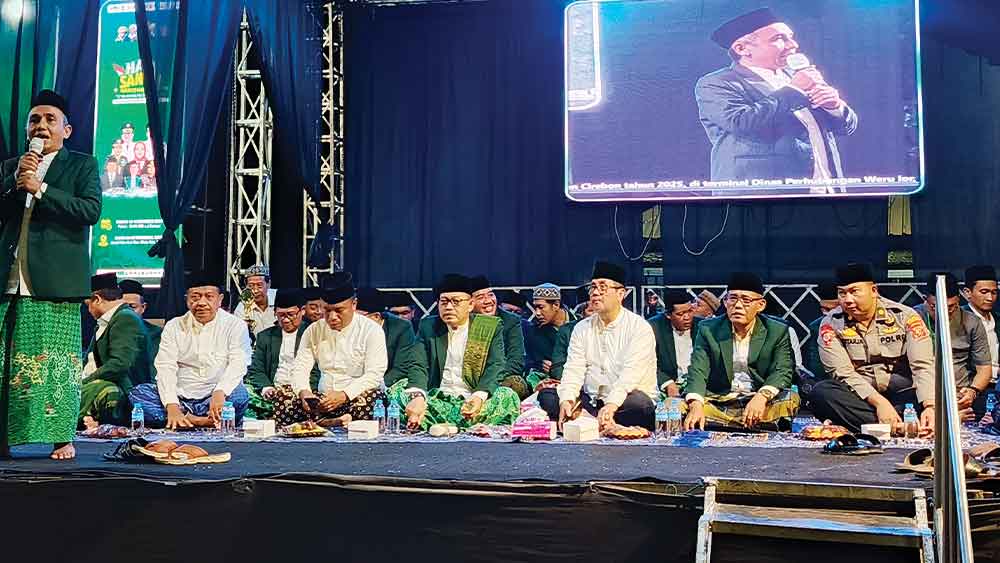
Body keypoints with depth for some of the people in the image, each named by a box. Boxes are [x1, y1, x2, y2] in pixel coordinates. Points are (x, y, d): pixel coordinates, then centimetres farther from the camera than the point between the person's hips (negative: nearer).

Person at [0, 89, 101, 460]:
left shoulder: (82, 165, 9)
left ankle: (63, 438, 1)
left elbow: (91, 209, -7)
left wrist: (39, 188, -9)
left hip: (56, 281, -4)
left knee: (59, 360, -5)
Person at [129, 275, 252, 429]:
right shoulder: (174, 327, 9)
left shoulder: (235, 325, 3)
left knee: (239, 395, -32)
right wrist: (172, 406, -21)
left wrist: (220, 392, -33)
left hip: (217, 399, -3)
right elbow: (165, 368, -3)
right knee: (137, 393, -21)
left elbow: (238, 364, -12)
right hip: (180, 398, 3)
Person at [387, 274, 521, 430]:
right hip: (436, 400, 1)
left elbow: (495, 369, -4)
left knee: (508, 396, -30)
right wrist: (417, 396, -26)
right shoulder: (428, 326, 10)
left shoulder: (491, 326, 6)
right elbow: (417, 365, -4)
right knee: (398, 389, -24)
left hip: (472, 401, -1)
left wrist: (480, 396, -26)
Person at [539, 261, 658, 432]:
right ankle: (606, 425, -26)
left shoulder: (639, 327, -6)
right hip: (591, 401, 5)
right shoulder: (582, 328, 10)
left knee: (638, 402, -36)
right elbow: (573, 370, 0)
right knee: (546, 396, -16)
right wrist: (566, 400, -21)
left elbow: (631, 373, -20)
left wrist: (611, 405, -36)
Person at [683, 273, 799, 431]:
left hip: (760, 403, -1)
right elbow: (698, 371, -8)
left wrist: (762, 396, -31)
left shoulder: (778, 331, 3)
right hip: (718, 404, 1)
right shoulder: (708, 330, 2)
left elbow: (782, 371, -8)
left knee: (791, 400, -29)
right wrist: (696, 405, -29)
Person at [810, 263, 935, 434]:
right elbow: (843, 373, -11)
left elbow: (923, 367, -10)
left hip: (902, 394, 0)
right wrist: (878, 402, -26)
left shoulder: (905, 316, -2)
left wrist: (930, 406, -28)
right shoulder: (831, 324, -2)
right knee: (821, 392, -31)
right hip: (859, 397, 0)